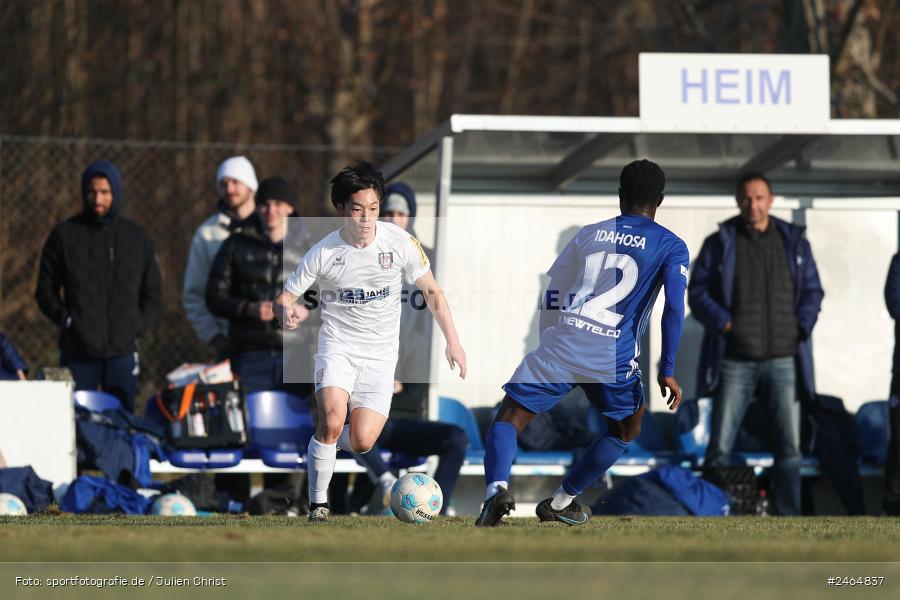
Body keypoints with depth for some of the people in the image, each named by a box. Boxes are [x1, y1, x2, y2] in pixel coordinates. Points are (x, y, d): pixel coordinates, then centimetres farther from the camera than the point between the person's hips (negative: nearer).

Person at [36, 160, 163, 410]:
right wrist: (65, 320, -5)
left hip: (122, 351, 1)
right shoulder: (64, 235, 6)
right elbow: (46, 291, 10)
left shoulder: (137, 237, 11)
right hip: (77, 353, -1)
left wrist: (137, 326, 2)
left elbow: (153, 295, 17)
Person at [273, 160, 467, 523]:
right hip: (338, 347, -1)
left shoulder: (400, 242, -7)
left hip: (380, 355, 1)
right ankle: (317, 506, -9)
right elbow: (285, 296, -2)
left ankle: (330, 440, 25)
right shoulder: (323, 254, -11)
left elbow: (431, 291, 6)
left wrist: (452, 341, 3)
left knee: (361, 443, -13)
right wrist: (286, 311, -27)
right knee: (332, 421, -27)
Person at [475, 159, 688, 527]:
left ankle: (497, 488, -24)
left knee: (509, 417, 4)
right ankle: (561, 502, 26)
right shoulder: (671, 247, 9)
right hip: (615, 355, -1)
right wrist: (667, 371, -2)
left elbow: (552, 293, 22)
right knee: (626, 430, 25)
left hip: (561, 342, 1)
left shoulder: (589, 234, 18)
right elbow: (674, 307, -4)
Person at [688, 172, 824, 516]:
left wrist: (801, 326, -4)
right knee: (720, 447, -4)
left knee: (790, 446, 0)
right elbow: (697, 293, 2)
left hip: (783, 359, 2)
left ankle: (788, 517, 6)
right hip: (735, 359, -2)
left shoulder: (794, 243, 10)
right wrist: (724, 323, -13)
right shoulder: (720, 244, 3)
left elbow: (813, 291, 13)